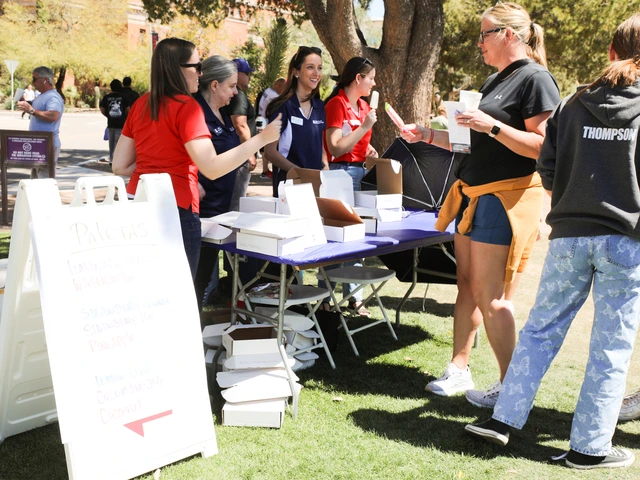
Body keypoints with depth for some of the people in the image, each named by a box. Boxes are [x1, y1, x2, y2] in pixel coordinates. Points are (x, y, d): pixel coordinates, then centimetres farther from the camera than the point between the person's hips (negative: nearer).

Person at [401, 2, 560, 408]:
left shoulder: (535, 79, -10)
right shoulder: (496, 81, 18)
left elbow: (542, 146, -19)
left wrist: (492, 125, -25)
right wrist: (427, 135, 16)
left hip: (506, 198, -9)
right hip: (474, 193, 9)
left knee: (492, 297, -7)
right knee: (467, 286, 11)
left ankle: (512, 387, 5)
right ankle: (459, 370, 21)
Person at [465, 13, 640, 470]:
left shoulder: (574, 103, 5)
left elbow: (547, 166, 5)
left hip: (569, 235, 3)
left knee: (541, 328, 12)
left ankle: (504, 418, 15)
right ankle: (590, 446, 13)